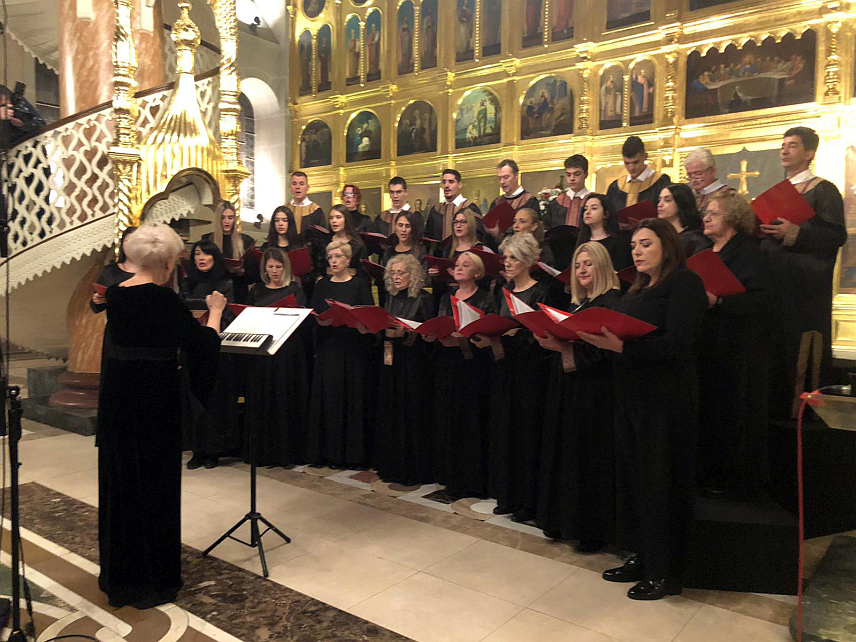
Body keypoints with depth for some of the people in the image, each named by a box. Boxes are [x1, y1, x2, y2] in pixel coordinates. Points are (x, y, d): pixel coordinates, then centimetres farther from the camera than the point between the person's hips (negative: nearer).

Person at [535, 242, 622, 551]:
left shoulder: (612, 301, -11)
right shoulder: (575, 304, 16)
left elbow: (603, 350, -21)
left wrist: (563, 348, -27)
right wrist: (547, 339, -4)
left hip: (594, 392, -8)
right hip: (566, 387, 8)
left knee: (589, 458, -1)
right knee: (565, 453, 12)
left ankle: (594, 531, 12)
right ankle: (565, 521, 24)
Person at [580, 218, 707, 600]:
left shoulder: (685, 283, -8)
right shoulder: (638, 289, 17)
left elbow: (676, 344, -20)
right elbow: (621, 334, 13)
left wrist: (622, 346, -30)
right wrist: (599, 338, -6)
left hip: (666, 399, -8)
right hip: (631, 393, 8)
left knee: (660, 479, 1)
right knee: (632, 474, 12)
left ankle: (664, 572, 15)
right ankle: (641, 557, 27)